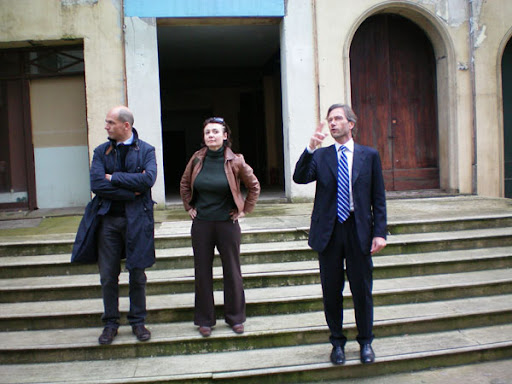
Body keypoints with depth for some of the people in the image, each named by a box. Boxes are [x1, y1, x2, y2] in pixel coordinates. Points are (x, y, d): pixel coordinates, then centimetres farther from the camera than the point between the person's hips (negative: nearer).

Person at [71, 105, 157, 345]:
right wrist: (131, 191, -14)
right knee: (108, 276, 7)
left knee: (137, 274, 8)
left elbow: (148, 179, -17)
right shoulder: (102, 151, 5)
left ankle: (138, 322, 23)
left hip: (136, 219, -2)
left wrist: (113, 177, -13)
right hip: (107, 219, 2)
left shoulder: (146, 150, 1)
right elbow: (96, 184, -9)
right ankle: (110, 323, 22)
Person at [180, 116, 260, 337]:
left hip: (227, 223, -2)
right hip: (201, 224, 2)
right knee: (202, 272, 8)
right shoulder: (197, 159, 0)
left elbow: (254, 186, 4)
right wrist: (189, 207, 10)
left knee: (232, 271, 6)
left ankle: (235, 318, 22)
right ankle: (205, 320, 21)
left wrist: (244, 210, 2)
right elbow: (184, 184, 17)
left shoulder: (234, 162, -7)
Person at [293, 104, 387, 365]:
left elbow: (378, 198, 3)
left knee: (362, 290, 8)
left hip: (359, 230, 0)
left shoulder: (369, 155, 5)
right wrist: (310, 148, -23)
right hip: (329, 231, 1)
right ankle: (337, 342, 26)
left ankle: (365, 342, 27)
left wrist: (379, 232, -4)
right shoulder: (320, 156, 5)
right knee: (331, 291, 9)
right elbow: (299, 178, -11)